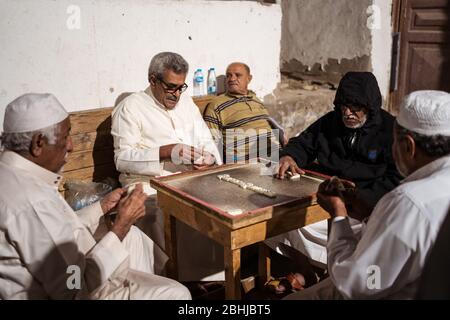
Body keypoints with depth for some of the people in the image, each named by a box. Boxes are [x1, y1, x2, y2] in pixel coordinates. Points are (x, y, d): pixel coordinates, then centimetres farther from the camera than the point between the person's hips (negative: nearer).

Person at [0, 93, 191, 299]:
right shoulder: (33, 201, -32)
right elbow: (76, 288, -28)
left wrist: (103, 206, 3)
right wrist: (122, 224, -22)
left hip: (52, 275, 9)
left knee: (132, 237, 20)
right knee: (176, 293, -4)